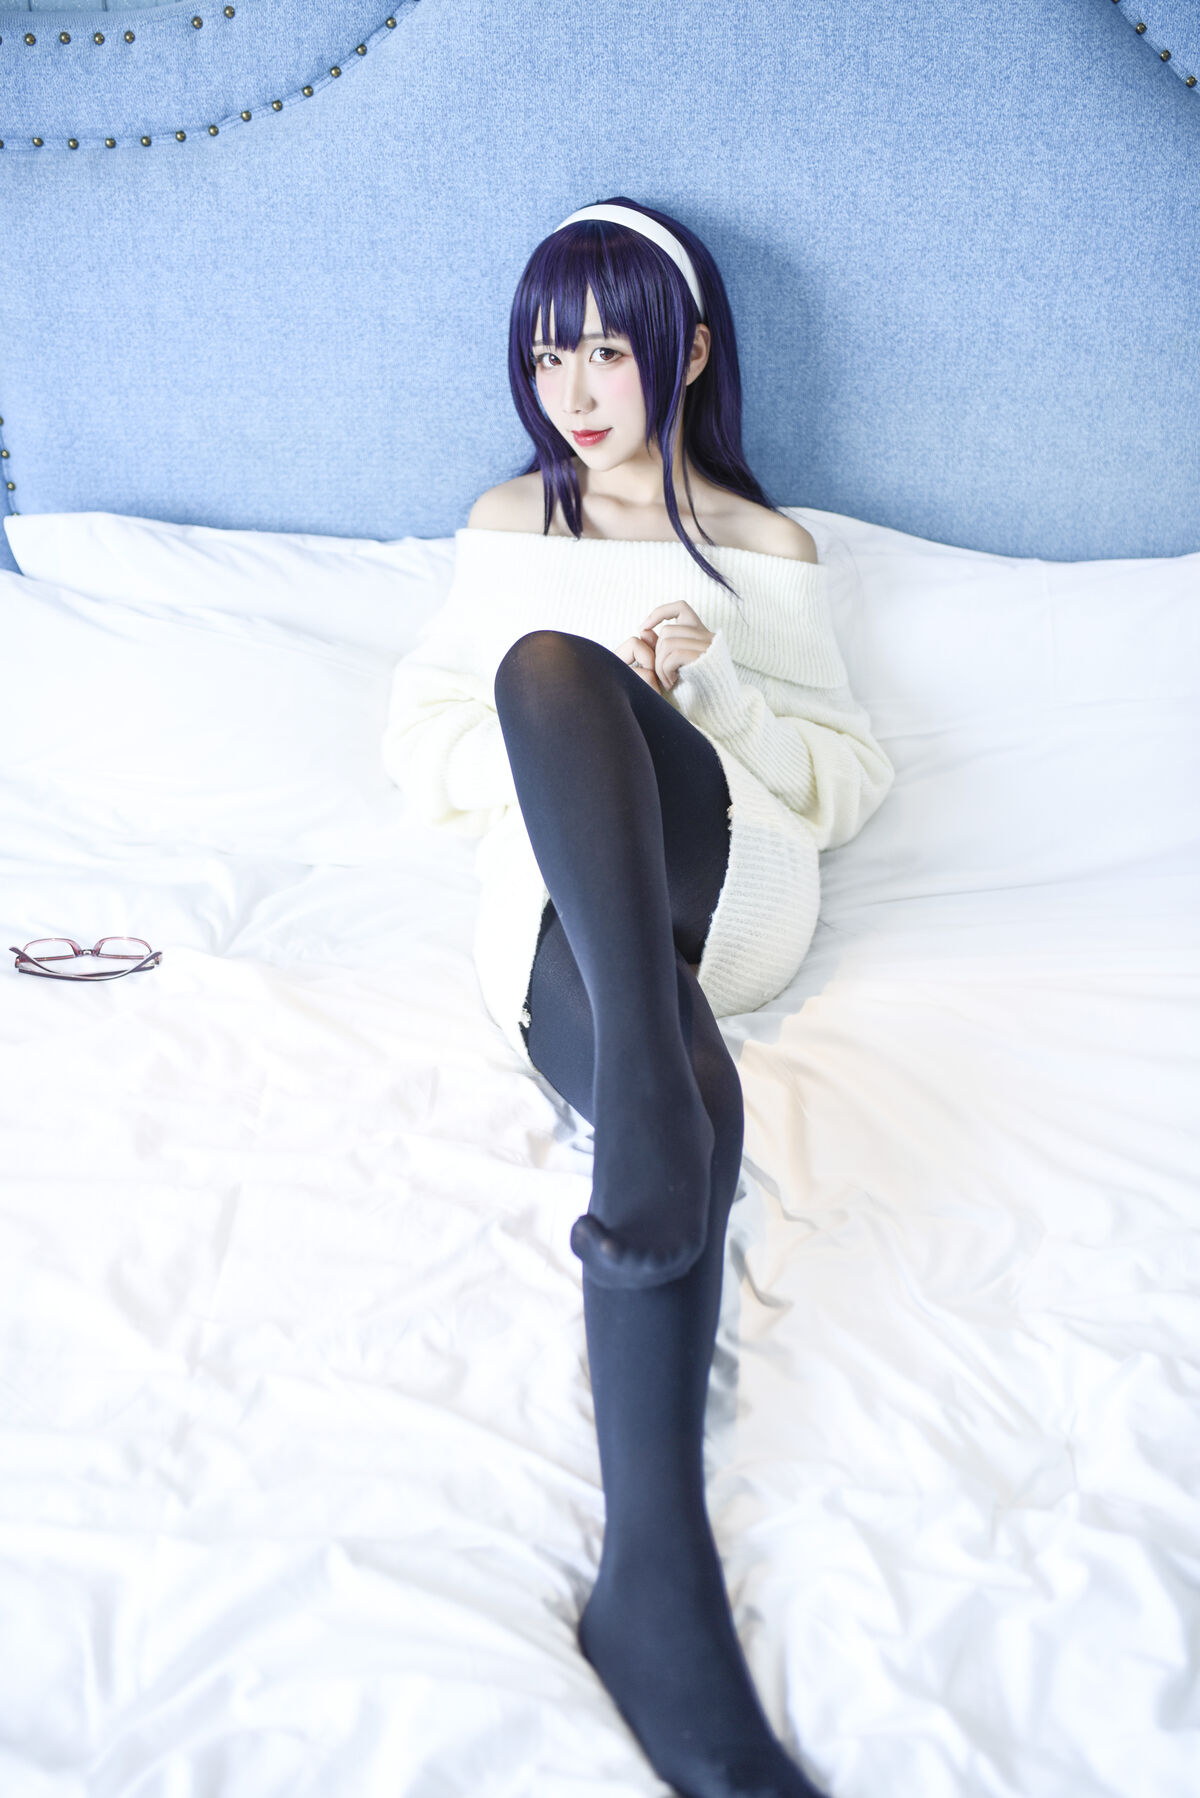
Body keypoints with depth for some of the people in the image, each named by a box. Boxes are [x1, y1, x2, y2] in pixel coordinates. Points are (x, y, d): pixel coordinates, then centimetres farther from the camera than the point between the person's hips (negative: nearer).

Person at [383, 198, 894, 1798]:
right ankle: (659, 1577, -43)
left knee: (548, 660, -34)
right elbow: (420, 745, 18)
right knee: (690, 1103, -37)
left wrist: (711, 686, -4)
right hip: (559, 893, 1)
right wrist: (594, 733, -3)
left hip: (729, 873, 0)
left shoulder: (770, 549, 23)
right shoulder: (505, 523, 27)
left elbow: (850, 782, 16)